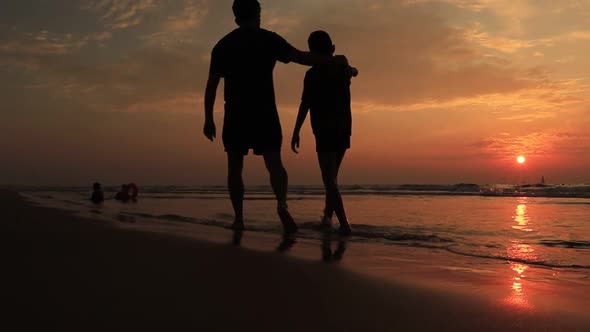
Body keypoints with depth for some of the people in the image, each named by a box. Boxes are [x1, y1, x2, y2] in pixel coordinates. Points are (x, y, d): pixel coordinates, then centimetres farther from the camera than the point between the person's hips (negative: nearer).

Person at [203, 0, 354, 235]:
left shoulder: (222, 45, 11)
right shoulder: (268, 39, 4)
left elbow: (211, 85, 8)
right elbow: (301, 57, -3)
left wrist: (208, 119, 10)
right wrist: (333, 60, 8)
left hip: (235, 114, 2)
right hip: (264, 113, -1)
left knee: (234, 166, 9)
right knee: (274, 162, -1)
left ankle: (238, 218, 5)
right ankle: (282, 205, -26)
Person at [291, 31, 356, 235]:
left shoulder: (313, 74, -7)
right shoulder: (342, 69, 8)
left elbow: (305, 104, -14)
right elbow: (354, 72, 33)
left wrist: (296, 132, -12)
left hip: (325, 132, -6)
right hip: (344, 130, 6)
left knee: (329, 179, -5)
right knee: (332, 177, 19)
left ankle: (344, 223, -15)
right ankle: (328, 216, 24)